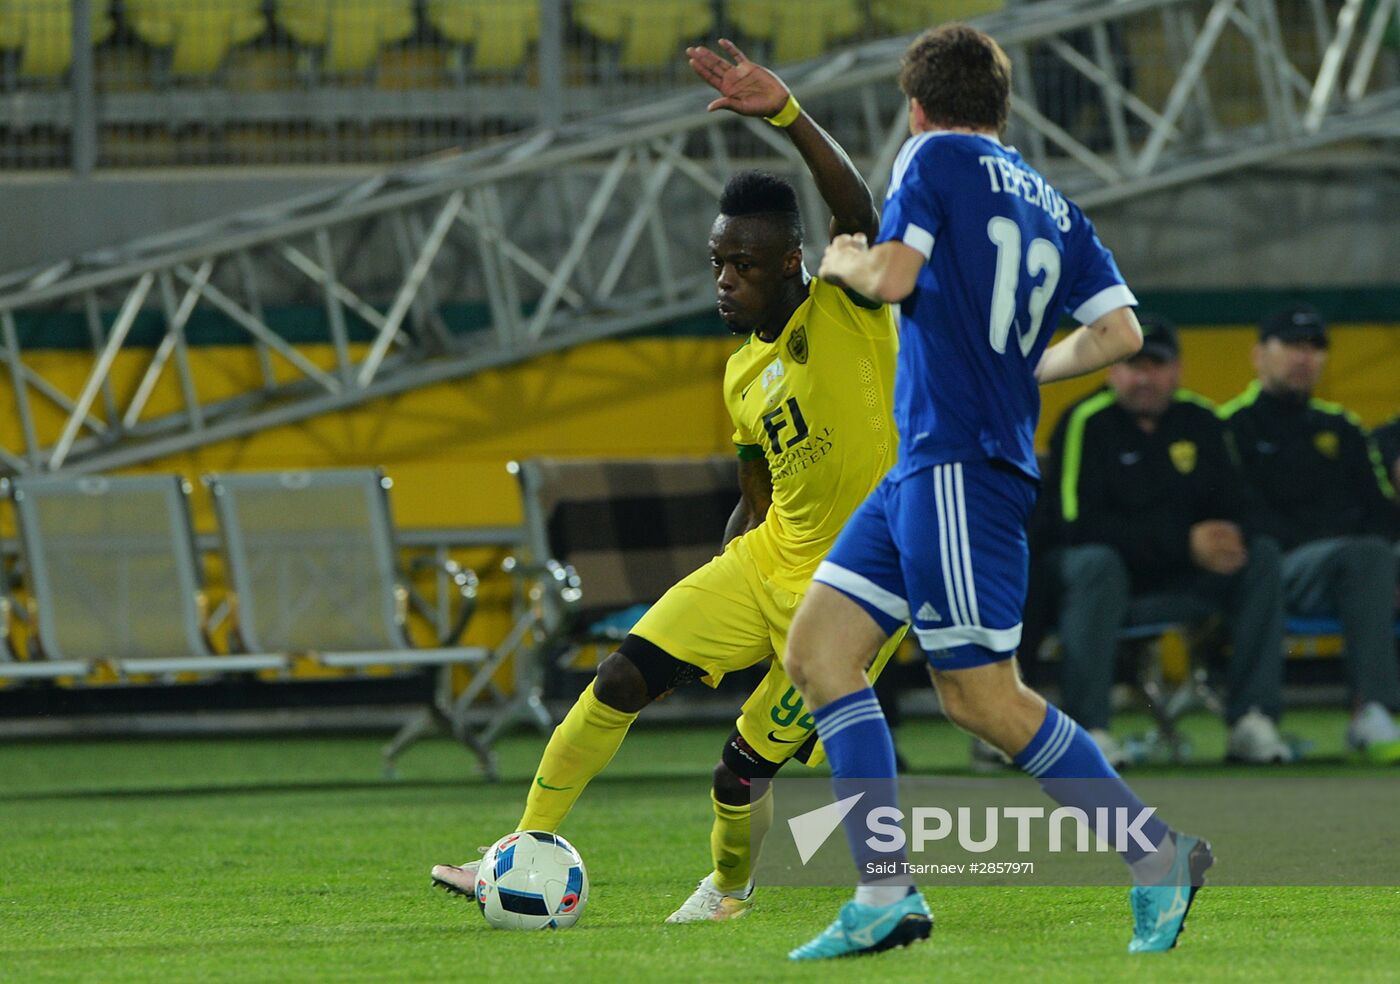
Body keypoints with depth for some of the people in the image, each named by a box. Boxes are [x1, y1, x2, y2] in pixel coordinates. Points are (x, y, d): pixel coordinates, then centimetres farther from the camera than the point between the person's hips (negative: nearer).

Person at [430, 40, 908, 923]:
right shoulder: (742, 374, 10)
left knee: (747, 765, -5)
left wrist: (787, 114, -42)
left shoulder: (849, 310, -10)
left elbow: (859, 212, -30)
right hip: (769, 555, 7)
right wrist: (705, 622, 17)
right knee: (624, 679, -6)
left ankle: (729, 886, 28)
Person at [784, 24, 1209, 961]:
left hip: (959, 468, -9)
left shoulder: (937, 158, -3)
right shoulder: (1054, 206, 16)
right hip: (926, 466, 9)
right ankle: (886, 898, 2)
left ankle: (1158, 854, 1)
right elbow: (1119, 331, 9)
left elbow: (892, 277, -14)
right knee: (817, 652, 7)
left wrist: (845, 261, 8)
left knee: (984, 698, -6)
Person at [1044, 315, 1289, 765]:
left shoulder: (1199, 419, 7)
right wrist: (1185, 544, -25)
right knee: (1096, 563, -37)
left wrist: (1231, 540, -22)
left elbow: (1236, 506, 6)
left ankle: (1251, 721, -19)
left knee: (1262, 555, -13)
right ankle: (1086, 728, -37)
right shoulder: (1086, 423, -10)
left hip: (1177, 581, 5)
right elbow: (1078, 525, -19)